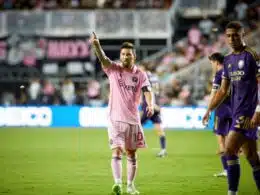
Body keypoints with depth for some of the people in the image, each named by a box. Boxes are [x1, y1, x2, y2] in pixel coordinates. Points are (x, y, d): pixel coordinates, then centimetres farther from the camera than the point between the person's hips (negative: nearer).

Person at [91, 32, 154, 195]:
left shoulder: (140, 74, 2)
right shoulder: (114, 69, -1)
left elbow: (148, 91, -9)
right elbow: (103, 59, -20)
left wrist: (151, 105, -31)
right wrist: (97, 45, -40)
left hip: (133, 119, 2)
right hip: (116, 118, -2)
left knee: (131, 153, 10)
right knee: (117, 151, -13)